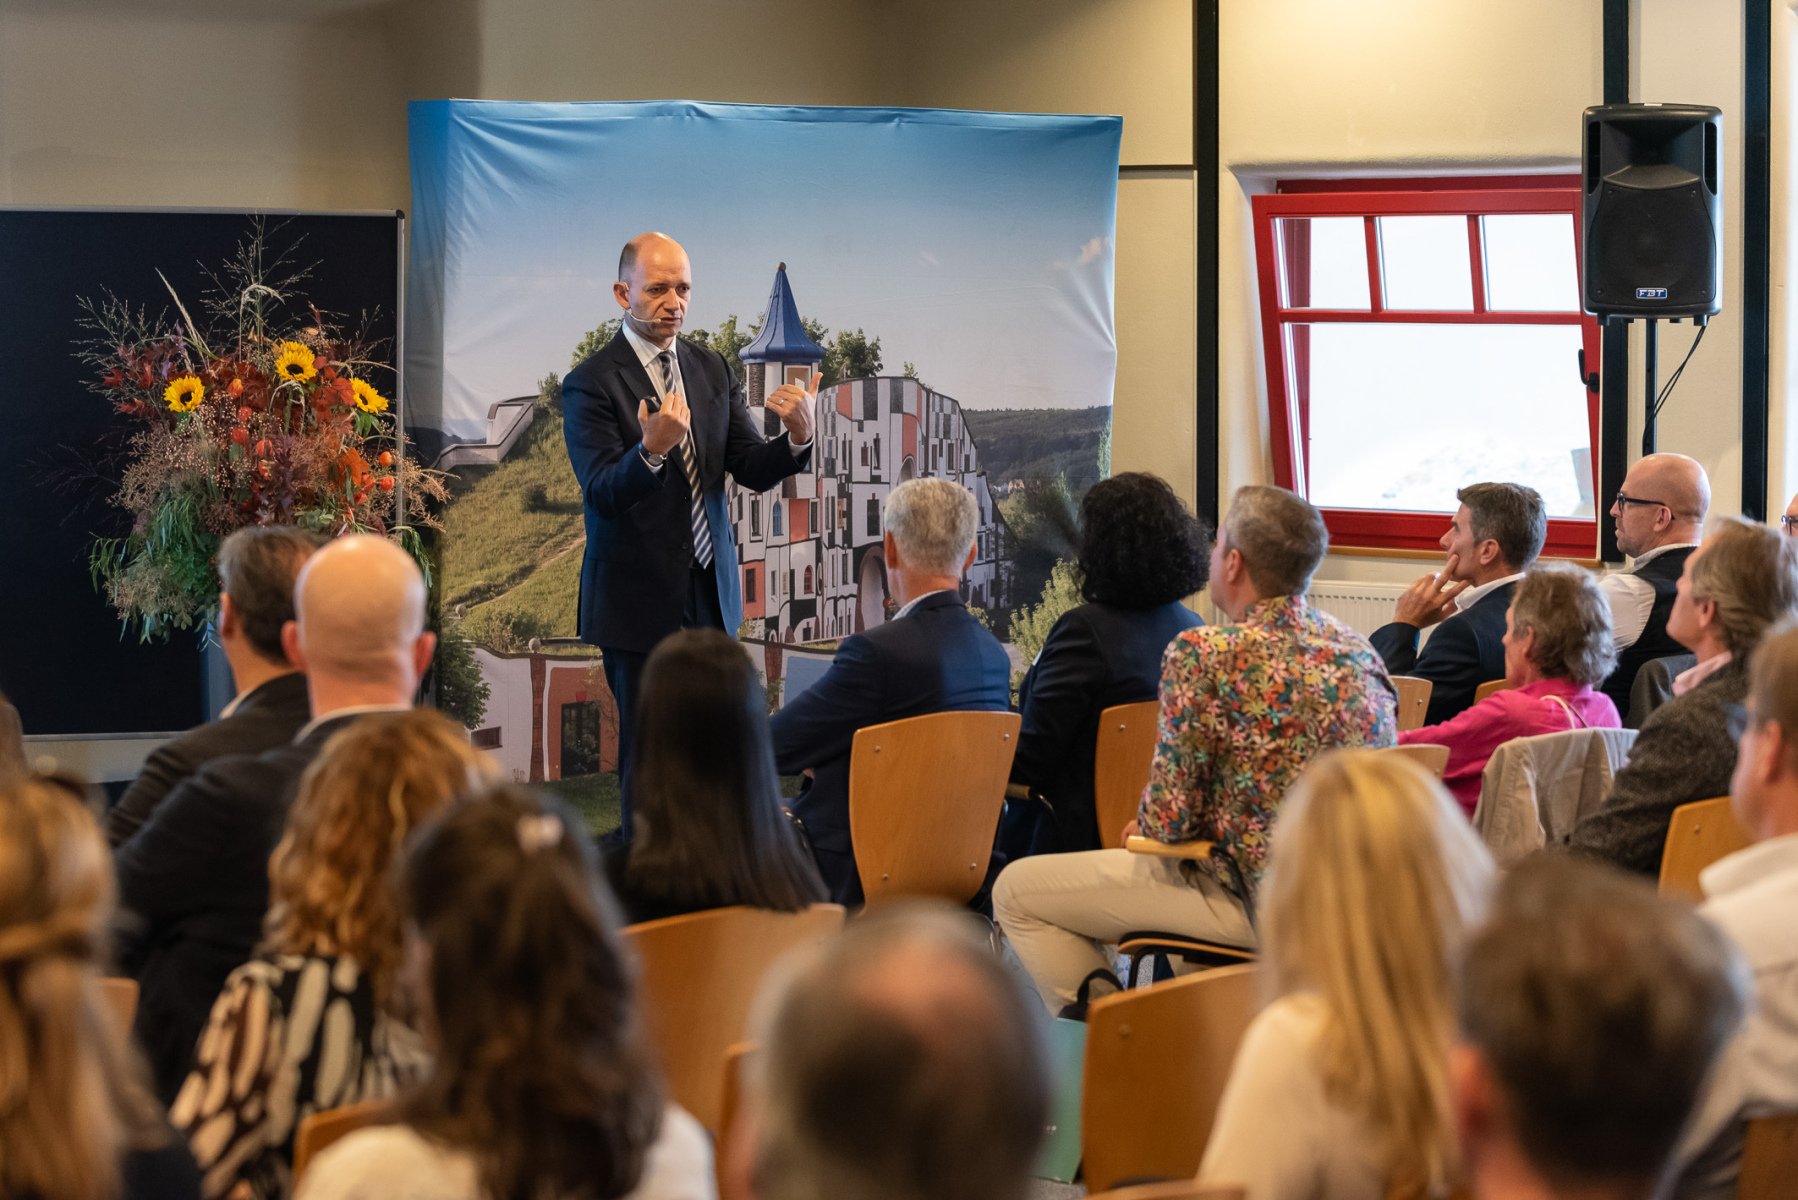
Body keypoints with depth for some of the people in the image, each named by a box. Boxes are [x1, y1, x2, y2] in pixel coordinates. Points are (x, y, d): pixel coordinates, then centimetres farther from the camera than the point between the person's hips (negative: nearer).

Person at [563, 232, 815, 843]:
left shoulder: (712, 369, 8)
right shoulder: (591, 383, -10)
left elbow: (753, 470, 4)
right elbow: (601, 493, -20)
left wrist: (798, 434, -18)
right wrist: (651, 449, -40)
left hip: (709, 594, 6)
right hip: (640, 601, -5)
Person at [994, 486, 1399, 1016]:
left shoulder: (1204, 654, -18)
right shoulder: (1358, 648, 4)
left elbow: (1170, 819, -17)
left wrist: (1145, 826, 7)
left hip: (1257, 906, -8)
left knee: (1016, 890, 4)